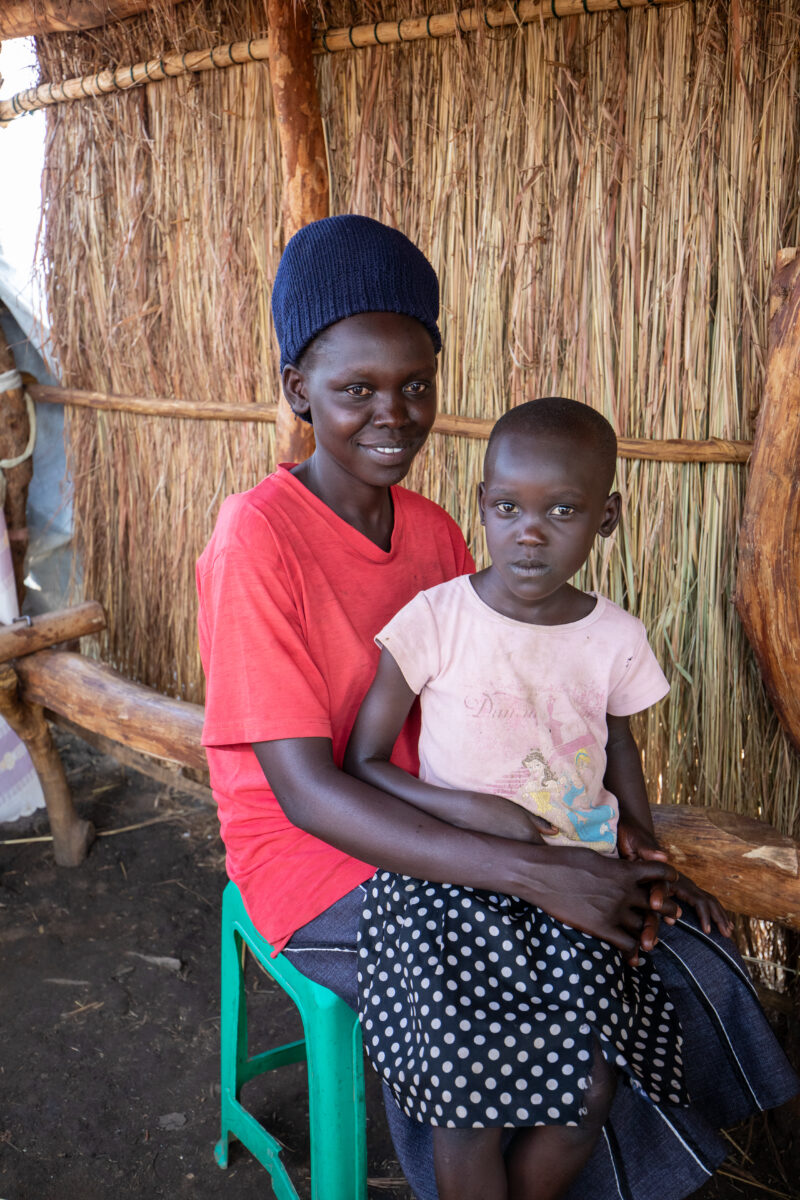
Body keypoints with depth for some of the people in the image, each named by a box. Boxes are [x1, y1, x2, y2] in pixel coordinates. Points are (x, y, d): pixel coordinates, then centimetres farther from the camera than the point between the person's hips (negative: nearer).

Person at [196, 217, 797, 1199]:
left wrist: (599, 845, -16)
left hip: (442, 835, 6)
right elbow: (306, 791, -24)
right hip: (316, 864, -6)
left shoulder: (435, 531, 2)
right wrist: (535, 874, -31)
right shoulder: (258, 537, -20)